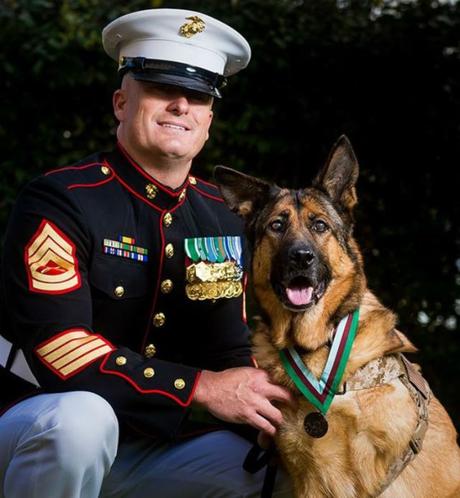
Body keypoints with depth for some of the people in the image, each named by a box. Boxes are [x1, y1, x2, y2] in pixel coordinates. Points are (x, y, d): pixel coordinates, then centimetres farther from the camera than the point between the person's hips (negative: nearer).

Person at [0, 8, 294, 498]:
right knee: (82, 418, -37)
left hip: (152, 447, 5)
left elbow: (230, 355, 6)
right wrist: (201, 388, -24)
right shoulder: (61, 200, -15)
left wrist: (280, 426, -15)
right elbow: (57, 347, -25)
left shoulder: (219, 220, 5)